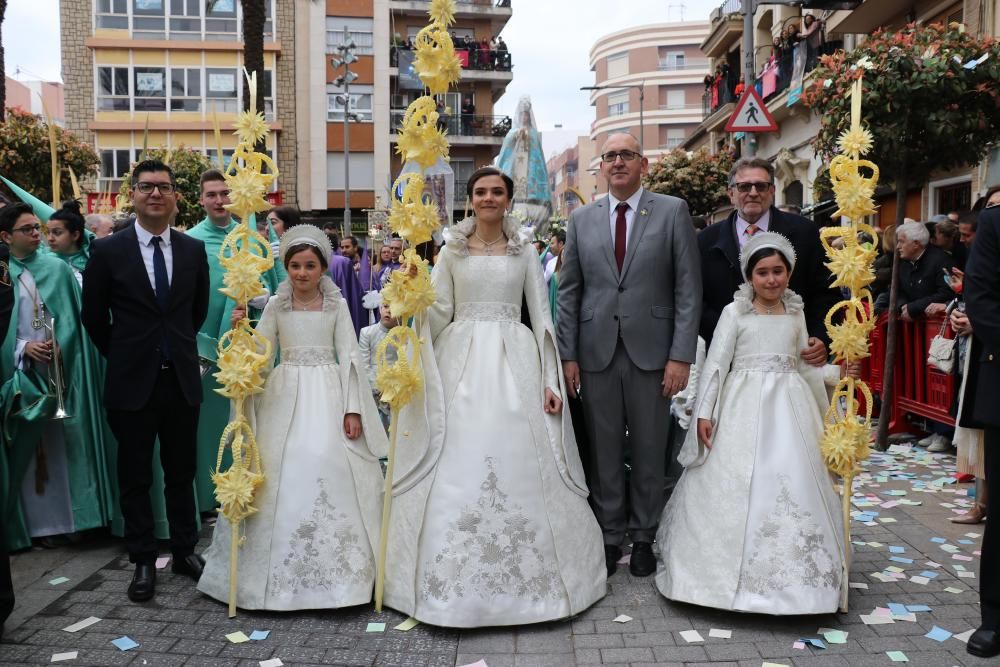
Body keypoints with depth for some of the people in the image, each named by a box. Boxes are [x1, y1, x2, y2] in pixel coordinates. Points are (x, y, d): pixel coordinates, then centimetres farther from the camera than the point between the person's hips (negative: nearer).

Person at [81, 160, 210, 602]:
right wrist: (123, 355, 9)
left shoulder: (194, 250, 2)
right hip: (132, 381, -2)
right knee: (135, 476, 9)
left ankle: (185, 551, 27)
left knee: (182, 472, 12)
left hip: (181, 379, 2)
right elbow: (93, 316, 4)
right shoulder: (108, 250, -5)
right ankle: (143, 561, 22)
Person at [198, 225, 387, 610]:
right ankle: (285, 567, 10)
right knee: (283, 468, -4)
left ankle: (333, 564, 5)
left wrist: (353, 409, -7)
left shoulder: (337, 305, 3)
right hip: (286, 395, 1)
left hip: (328, 394, -1)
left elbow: (350, 357, 0)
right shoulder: (276, 305, 7)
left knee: (329, 463, -9)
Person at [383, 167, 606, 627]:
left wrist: (550, 381, -3)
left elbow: (541, 316, 5)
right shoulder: (452, 250, 10)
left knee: (517, 462, -2)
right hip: (462, 360, 0)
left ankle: (523, 574, 14)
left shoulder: (524, 252, 10)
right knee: (457, 466, -3)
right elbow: (438, 314, 5)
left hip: (514, 361, 0)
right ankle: (456, 579, 11)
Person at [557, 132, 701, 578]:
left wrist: (681, 356, -9)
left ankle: (643, 537, 23)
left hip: (651, 352, -2)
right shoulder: (581, 219, 9)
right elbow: (569, 291, 8)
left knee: (649, 450, 8)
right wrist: (567, 355, 1)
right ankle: (609, 535, 22)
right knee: (603, 450, 8)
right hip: (596, 352, 2)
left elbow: (688, 288, -2)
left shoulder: (673, 211, 2)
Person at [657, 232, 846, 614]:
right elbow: (715, 364, -6)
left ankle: (793, 570, 16)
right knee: (735, 487, -3)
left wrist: (838, 372, 5)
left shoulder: (796, 313, 11)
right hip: (744, 405, -3)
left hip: (788, 406, 4)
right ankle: (732, 570, 10)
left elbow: (804, 366, 19)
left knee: (793, 484, 1)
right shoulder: (735, 312, -2)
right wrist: (704, 413, -11)